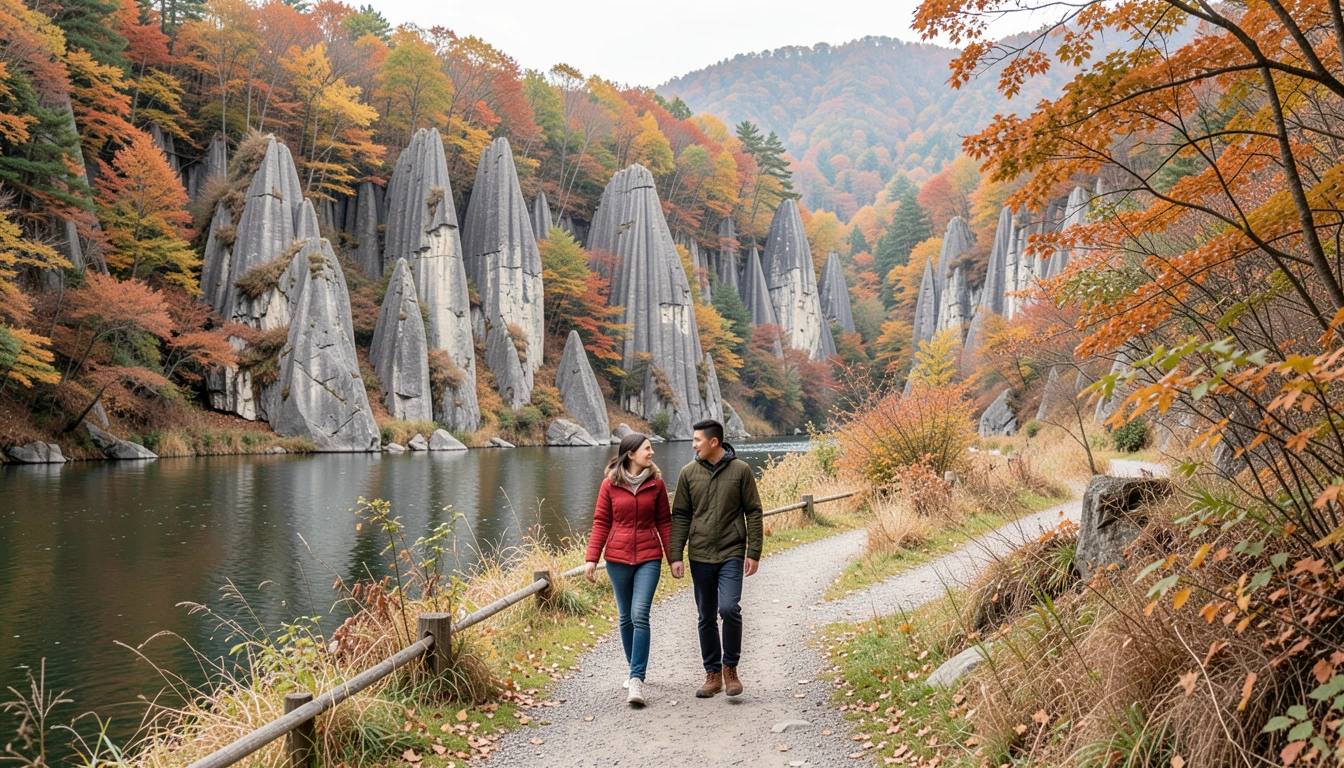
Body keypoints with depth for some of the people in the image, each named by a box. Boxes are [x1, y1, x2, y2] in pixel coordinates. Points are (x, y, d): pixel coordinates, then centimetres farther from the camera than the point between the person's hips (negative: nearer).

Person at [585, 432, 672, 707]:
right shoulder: (610, 485, -1)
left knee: (640, 615, -13)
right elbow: (601, 523, 2)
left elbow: (664, 521, 6)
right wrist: (592, 558, -4)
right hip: (617, 559, 1)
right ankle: (636, 669, 29)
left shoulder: (656, 483, 1)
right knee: (626, 618, 11)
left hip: (648, 559, -1)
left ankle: (637, 679, -11)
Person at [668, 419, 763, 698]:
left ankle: (730, 667, 4)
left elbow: (753, 513, 0)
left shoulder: (740, 470, -3)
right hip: (700, 557, 3)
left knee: (729, 608, -17)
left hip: (732, 555, -3)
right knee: (707, 618, 9)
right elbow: (680, 516, 5)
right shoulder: (689, 472, 3)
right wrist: (675, 556, -1)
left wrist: (753, 553, -5)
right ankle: (713, 674, 22)